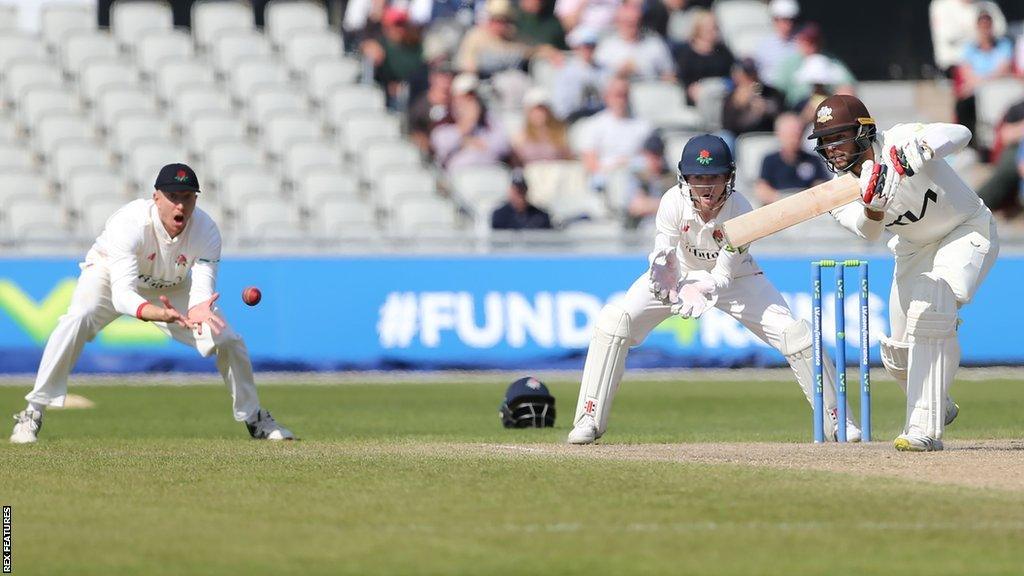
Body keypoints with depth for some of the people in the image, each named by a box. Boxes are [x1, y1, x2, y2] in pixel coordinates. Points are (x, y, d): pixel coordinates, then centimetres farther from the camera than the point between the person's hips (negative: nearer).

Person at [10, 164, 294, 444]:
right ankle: (32, 413, -24)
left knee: (229, 340, -6)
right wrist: (160, 314, -67)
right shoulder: (130, 223, -39)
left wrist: (199, 311, -59)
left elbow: (202, 291, -33)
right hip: (111, 274, -4)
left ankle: (253, 417, 22)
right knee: (78, 319, -34)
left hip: (172, 288, 4)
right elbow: (122, 295, -48)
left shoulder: (206, 231, -26)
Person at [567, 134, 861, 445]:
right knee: (613, 321, -19)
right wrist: (664, 277, -50)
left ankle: (835, 419, 2)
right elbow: (664, 258, -25)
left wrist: (700, 291, -49)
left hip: (732, 276, -1)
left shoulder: (740, 212, -29)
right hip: (681, 273, 1)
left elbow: (724, 275, -27)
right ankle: (589, 420, -8)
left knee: (793, 332, -16)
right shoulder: (674, 202, -28)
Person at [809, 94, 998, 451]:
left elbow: (959, 134, -42)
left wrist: (919, 150, -61)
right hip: (915, 248, 6)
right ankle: (938, 407, 38)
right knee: (899, 351, 4)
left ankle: (925, 428, -26)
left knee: (928, 311, -29)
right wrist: (873, 203, -49)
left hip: (966, 232, -6)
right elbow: (868, 231, -28)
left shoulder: (897, 141, -28)